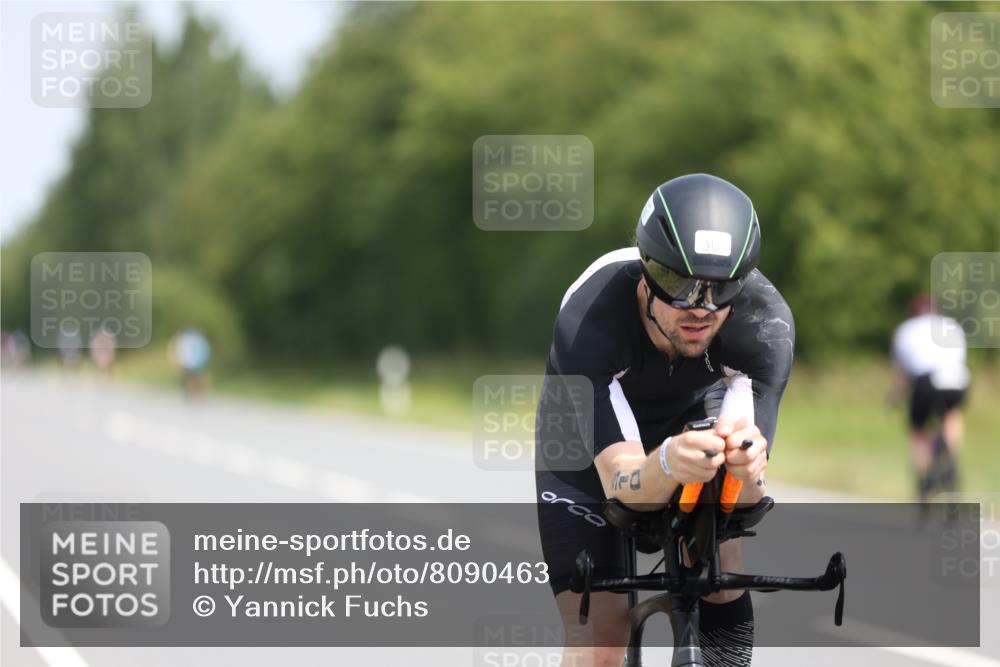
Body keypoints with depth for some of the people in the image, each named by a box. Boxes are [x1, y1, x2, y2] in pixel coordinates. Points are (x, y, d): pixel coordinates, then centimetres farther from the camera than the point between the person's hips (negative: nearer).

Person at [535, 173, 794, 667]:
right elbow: (621, 482, -44)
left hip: (694, 409, 2)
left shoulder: (767, 323, -35)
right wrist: (668, 464, -66)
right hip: (590, 430, -2)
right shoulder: (586, 321, -39)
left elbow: (747, 500, -39)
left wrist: (745, 464, -62)